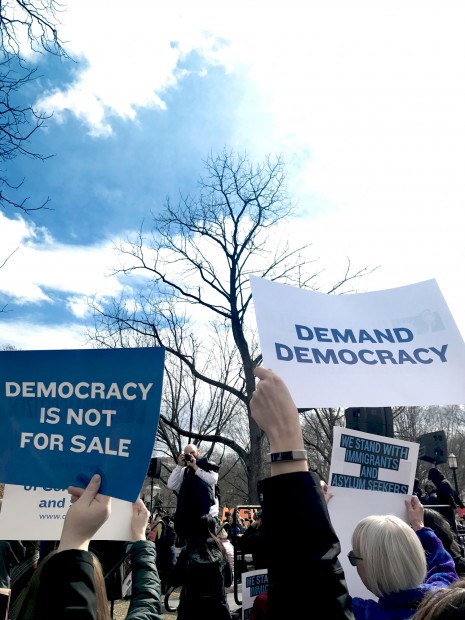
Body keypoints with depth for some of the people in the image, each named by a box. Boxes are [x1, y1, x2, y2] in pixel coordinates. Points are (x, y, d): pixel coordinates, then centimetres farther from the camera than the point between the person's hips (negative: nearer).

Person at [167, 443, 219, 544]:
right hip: (187, 513, 4)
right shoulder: (184, 470, 13)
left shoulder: (209, 465, 5)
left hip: (205, 512, -4)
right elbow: (171, 486, 2)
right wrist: (179, 465, -3)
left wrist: (195, 467, -10)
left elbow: (213, 480, -15)